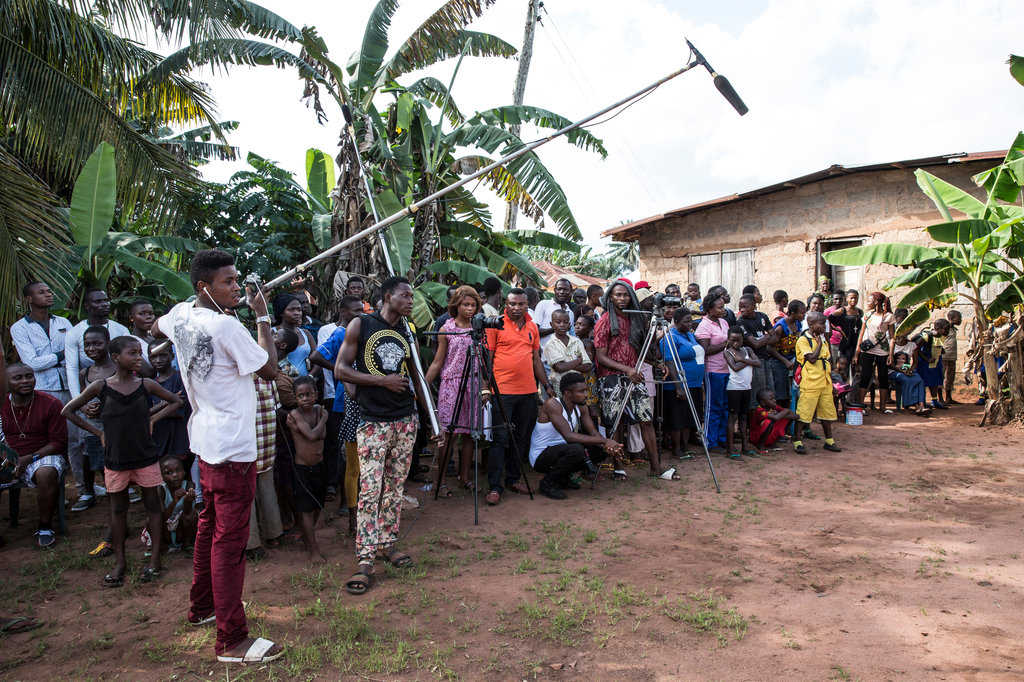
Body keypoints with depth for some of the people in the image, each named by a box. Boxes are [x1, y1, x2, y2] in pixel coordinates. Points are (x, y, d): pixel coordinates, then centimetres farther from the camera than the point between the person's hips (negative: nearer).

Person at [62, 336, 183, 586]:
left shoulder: (146, 385, -4)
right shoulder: (100, 387, -5)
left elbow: (175, 401, 9)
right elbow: (68, 411, 4)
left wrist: (153, 419, -3)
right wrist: (98, 432, -1)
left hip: (146, 457, 0)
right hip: (115, 459, 0)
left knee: (153, 505, 6)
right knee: (118, 508, 12)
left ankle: (155, 558, 17)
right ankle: (120, 561, 24)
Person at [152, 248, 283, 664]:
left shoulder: (180, 315, 4)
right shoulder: (226, 326, -22)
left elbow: (156, 330, 27)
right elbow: (270, 369, -15)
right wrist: (262, 317, -10)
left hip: (206, 439, 10)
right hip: (232, 447, -9)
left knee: (209, 525, 22)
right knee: (230, 539, -3)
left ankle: (201, 606, 39)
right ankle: (231, 641, 5)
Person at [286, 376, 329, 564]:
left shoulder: (318, 409, -1)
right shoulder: (294, 414, -16)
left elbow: (323, 435, -12)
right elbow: (312, 435, -26)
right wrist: (323, 419, -13)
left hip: (319, 466, 6)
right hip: (302, 468, -6)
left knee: (318, 506, 16)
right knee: (307, 509, -1)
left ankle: (307, 537, 37)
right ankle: (313, 549, 5)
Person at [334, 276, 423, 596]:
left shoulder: (407, 332, 12)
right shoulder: (361, 325, -1)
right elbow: (340, 369, -5)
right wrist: (382, 380, -12)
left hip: (405, 420, 5)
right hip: (373, 422, -4)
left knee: (395, 486, 10)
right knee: (370, 489, -7)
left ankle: (387, 543, 24)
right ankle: (365, 560, 1)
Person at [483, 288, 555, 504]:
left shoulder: (532, 327, 13)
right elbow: (487, 357, -4)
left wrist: (547, 385, 15)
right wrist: (486, 387, -12)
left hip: (528, 391, 6)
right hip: (502, 390, -5)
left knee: (521, 437, 12)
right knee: (500, 438, -5)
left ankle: (513, 479, 24)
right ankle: (494, 486, 1)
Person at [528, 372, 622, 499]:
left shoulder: (580, 407, 0)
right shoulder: (552, 404, -25)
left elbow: (593, 433, -2)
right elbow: (569, 436, -34)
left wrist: (607, 445, -25)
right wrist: (604, 440, -32)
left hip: (559, 451, 8)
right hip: (540, 456, -8)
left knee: (600, 450, -2)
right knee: (576, 449, -34)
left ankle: (563, 477, 13)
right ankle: (547, 483, -9)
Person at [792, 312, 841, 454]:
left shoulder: (823, 339, 15)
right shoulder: (803, 340, -8)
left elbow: (828, 358, 23)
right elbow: (812, 359, -18)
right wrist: (819, 343, -9)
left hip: (825, 381, 7)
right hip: (810, 382, -7)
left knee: (827, 411, 13)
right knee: (804, 412, -4)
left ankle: (829, 441, 24)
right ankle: (797, 441, 4)